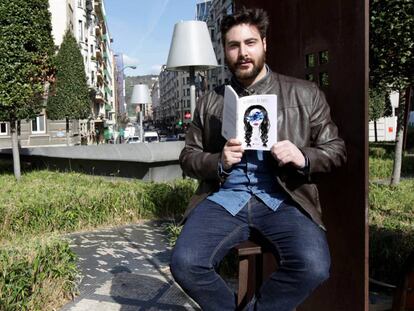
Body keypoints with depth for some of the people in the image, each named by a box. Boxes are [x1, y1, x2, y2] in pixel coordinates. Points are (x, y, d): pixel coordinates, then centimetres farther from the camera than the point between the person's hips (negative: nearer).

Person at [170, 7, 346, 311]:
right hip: (225, 198, 2)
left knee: (313, 266, -28)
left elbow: (336, 149, 10)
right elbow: (188, 157, 15)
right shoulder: (209, 102, 14)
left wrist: (304, 158, -12)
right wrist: (218, 162, -7)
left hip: (283, 199, -1)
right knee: (185, 263, -23)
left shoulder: (305, 94, 9)